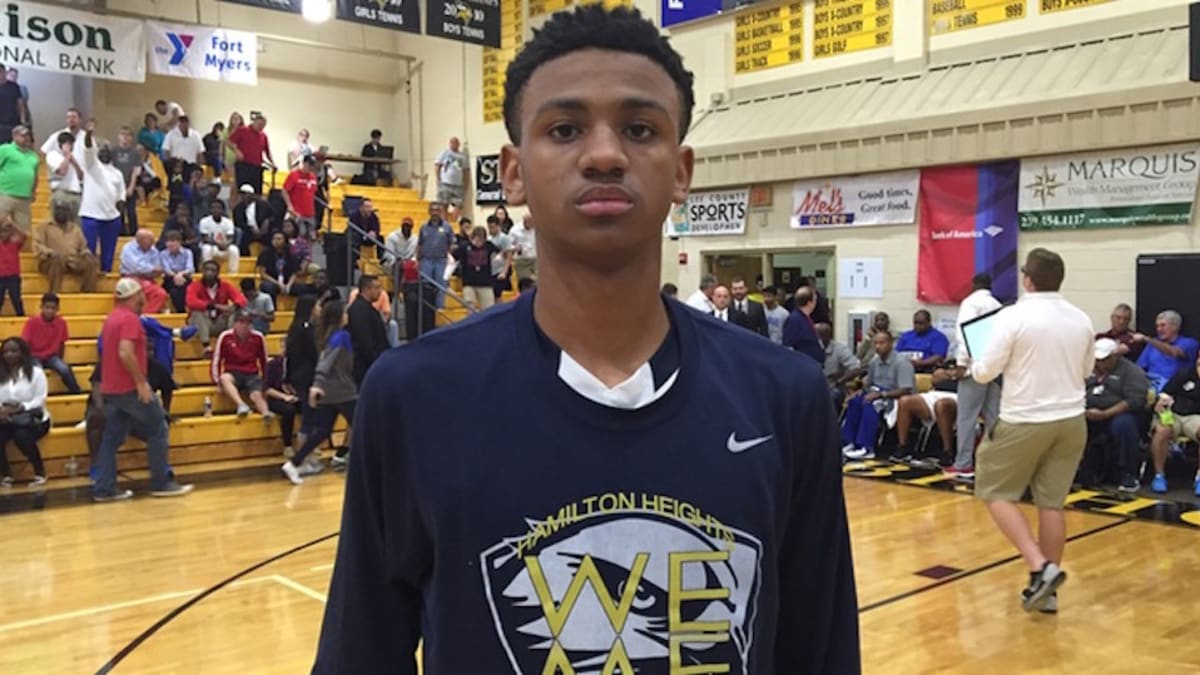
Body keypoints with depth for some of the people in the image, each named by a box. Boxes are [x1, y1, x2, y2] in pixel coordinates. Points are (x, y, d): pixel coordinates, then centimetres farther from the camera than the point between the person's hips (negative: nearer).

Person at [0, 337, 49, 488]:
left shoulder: (36, 372, 0)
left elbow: (40, 400, -9)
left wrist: (21, 407, -26)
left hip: (33, 419, -3)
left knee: (21, 436, -36)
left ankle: (40, 473, -13)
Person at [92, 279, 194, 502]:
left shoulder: (113, 317, 17)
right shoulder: (130, 318, -13)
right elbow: (125, 353, -25)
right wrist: (141, 382, -20)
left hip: (111, 388, 9)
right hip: (129, 388, -9)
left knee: (112, 438, 9)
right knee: (158, 429, 1)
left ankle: (104, 489, 8)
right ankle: (161, 483, 4)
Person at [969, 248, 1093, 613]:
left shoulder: (1013, 316, -13)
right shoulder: (1081, 320, 4)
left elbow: (985, 373, -11)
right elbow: (1086, 371, 17)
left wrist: (973, 365, 10)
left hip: (1025, 421, -5)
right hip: (1071, 421, 5)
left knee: (996, 492, 9)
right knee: (1052, 503, 10)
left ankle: (1041, 568, -6)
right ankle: (1047, 589, 15)